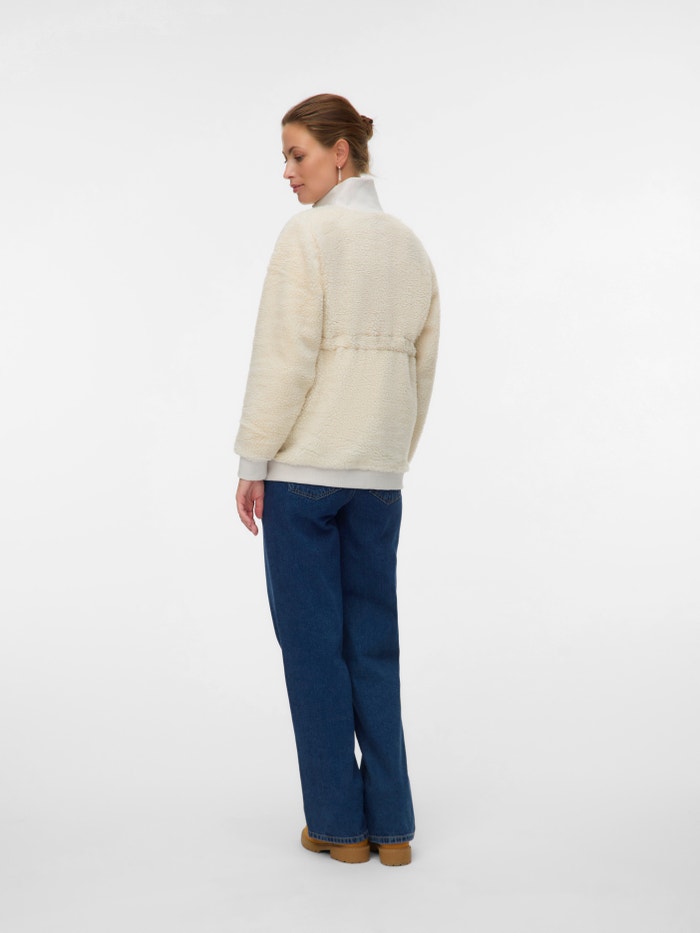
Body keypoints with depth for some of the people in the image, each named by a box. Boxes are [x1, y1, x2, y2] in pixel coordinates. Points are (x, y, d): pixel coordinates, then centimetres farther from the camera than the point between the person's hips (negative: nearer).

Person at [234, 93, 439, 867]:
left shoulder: (307, 236, -9)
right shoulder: (411, 246, 10)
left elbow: (284, 359, -14)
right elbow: (422, 367, 12)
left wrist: (252, 462, -7)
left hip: (303, 469, -6)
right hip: (378, 475, 6)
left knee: (313, 644, 5)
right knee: (374, 646, 12)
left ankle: (339, 823, 14)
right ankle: (391, 825, 17)